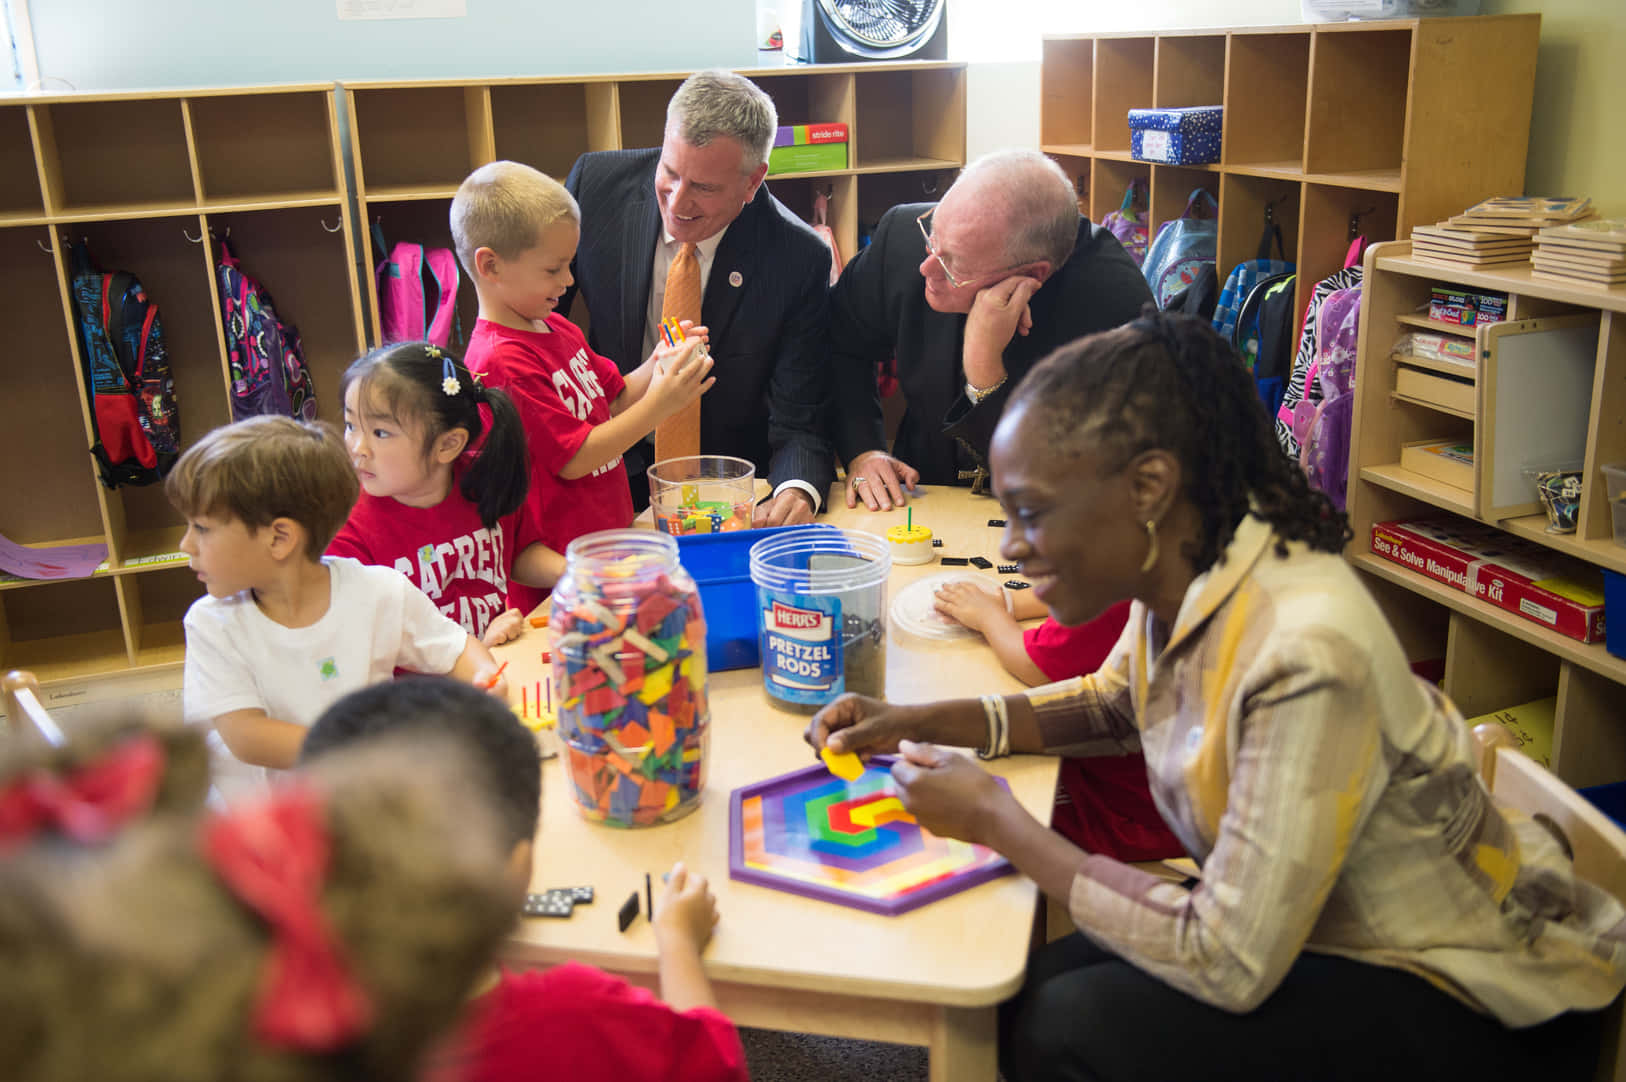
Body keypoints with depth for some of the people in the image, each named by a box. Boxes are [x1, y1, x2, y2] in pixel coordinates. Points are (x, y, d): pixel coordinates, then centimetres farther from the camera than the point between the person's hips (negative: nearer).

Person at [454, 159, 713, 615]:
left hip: (608, 536, 9)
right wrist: (658, 405, -17)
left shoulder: (557, 328, 9)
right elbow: (575, 459, -19)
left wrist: (658, 365, -2)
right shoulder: (501, 362, -20)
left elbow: (614, 398, 17)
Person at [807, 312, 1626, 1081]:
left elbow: (1228, 965, -28)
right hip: (1322, 929, 7)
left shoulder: (1304, 653, -32)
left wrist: (997, 821, -20)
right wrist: (924, 723, 0)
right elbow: (1115, 701, 14)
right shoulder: (1180, 576, -8)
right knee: (1022, 993, -4)